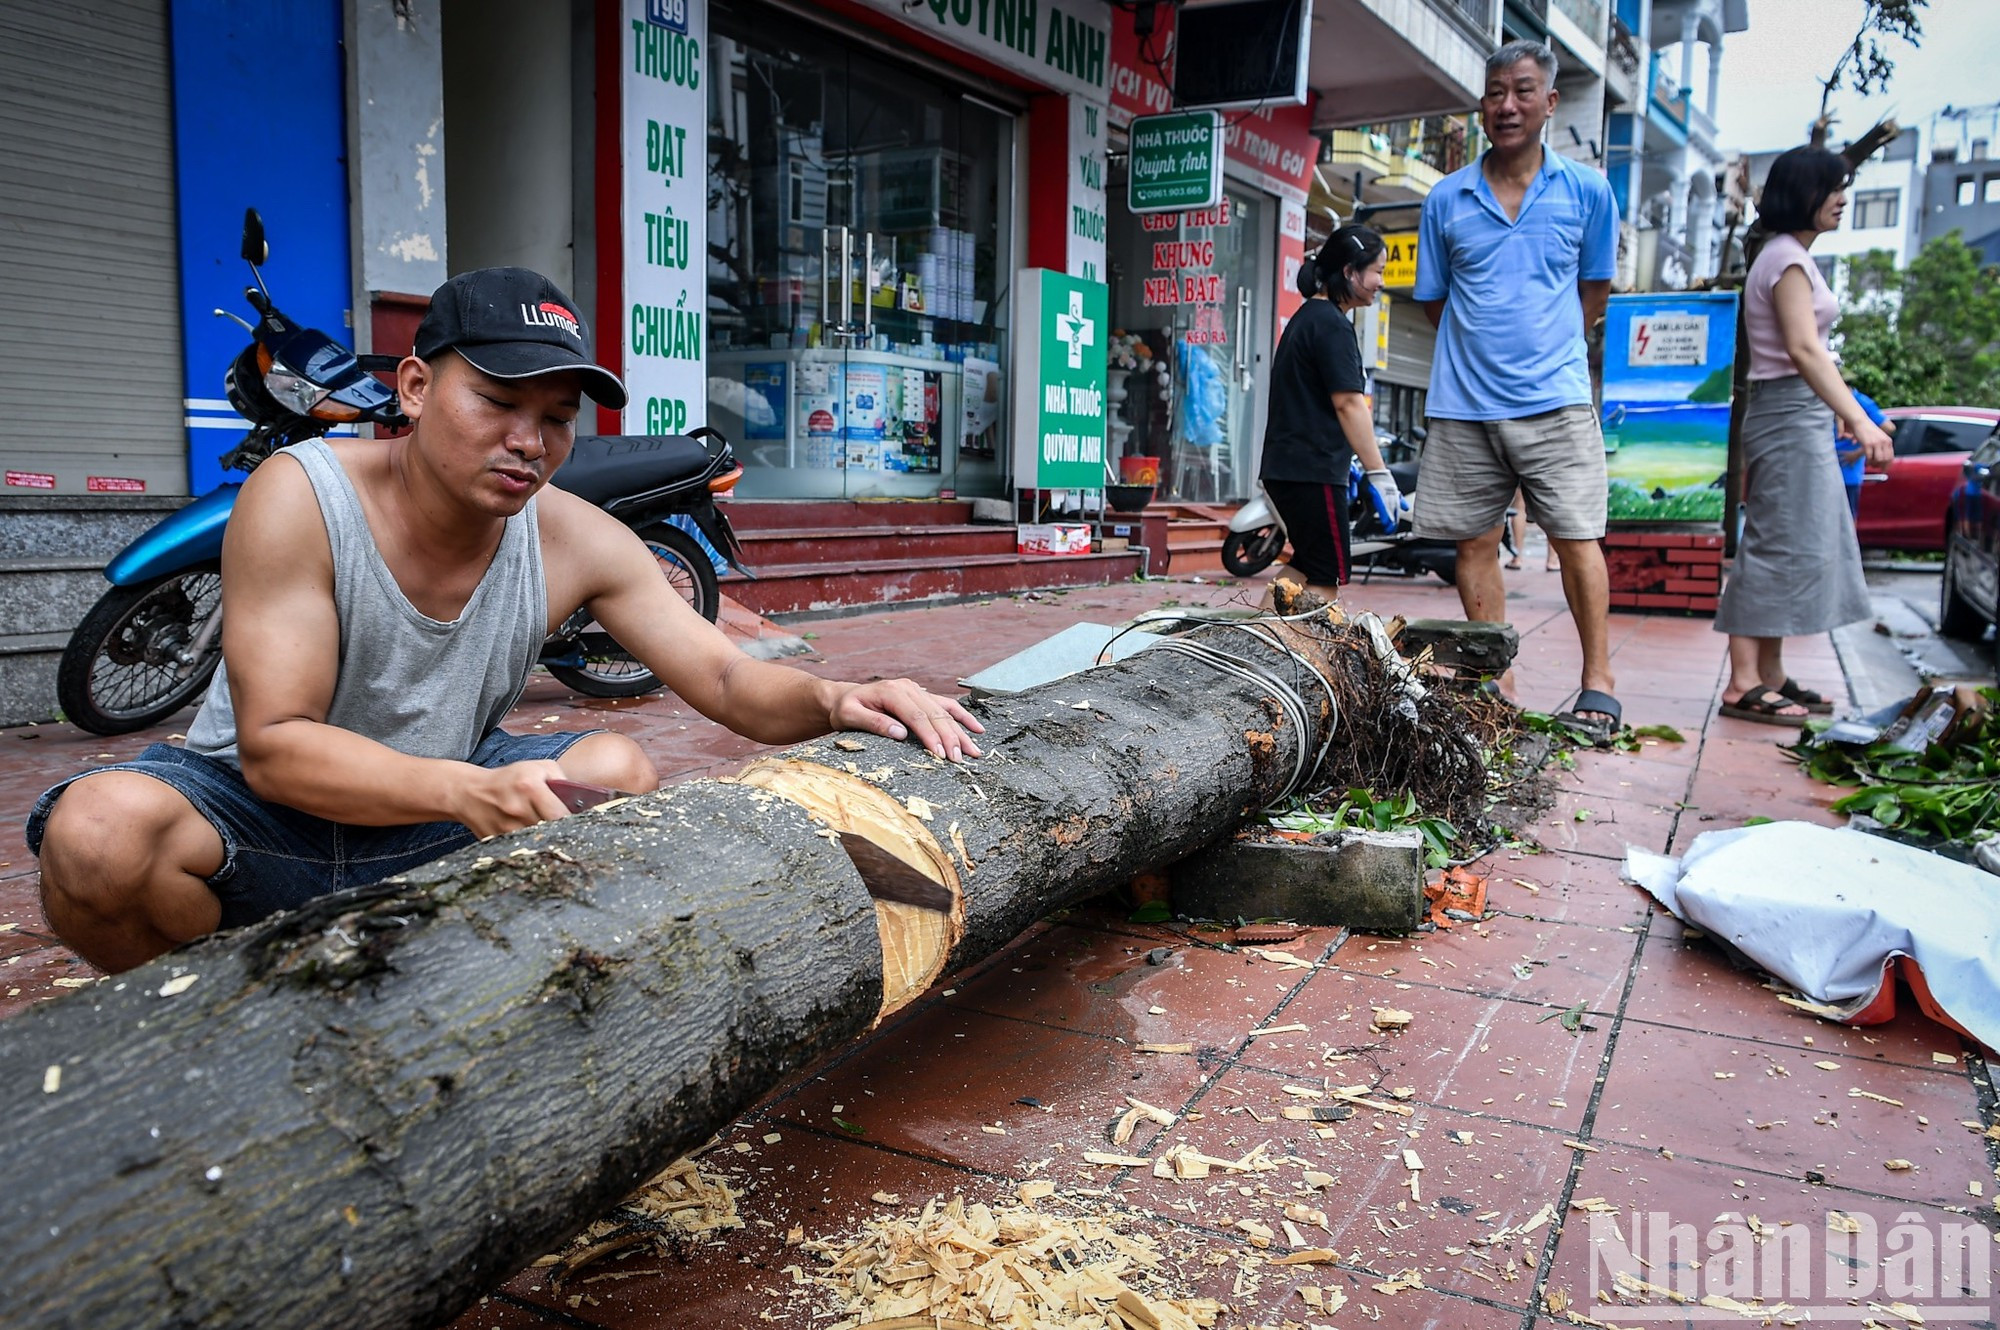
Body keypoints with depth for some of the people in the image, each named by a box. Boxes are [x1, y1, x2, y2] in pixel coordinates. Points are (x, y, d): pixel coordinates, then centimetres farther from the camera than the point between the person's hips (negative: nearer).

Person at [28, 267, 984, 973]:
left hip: (433, 816, 4)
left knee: (619, 775, -19)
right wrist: (467, 792, -45)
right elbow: (274, 744, -28)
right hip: (258, 812, -3)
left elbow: (728, 680, -11)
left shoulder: (575, 540, -12)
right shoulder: (300, 496, -22)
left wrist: (835, 701, -35)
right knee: (101, 832, -33)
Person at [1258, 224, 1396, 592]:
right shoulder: (1332, 324, -12)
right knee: (1327, 576, -5)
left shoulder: (1307, 317, 19)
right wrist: (1378, 472, -20)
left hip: (1285, 465, 10)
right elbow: (1347, 402, -19)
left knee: (1306, 566, 19)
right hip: (1314, 469, -10)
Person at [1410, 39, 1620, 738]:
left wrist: (1546, 349, 11)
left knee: (1576, 538, -4)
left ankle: (1598, 684, 6)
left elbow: (1593, 289, 14)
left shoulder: (1588, 191, 5)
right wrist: (1481, 349, 8)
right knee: (1474, 542, 5)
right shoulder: (1446, 199, 7)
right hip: (1464, 403, 2)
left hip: (1554, 399, -1)